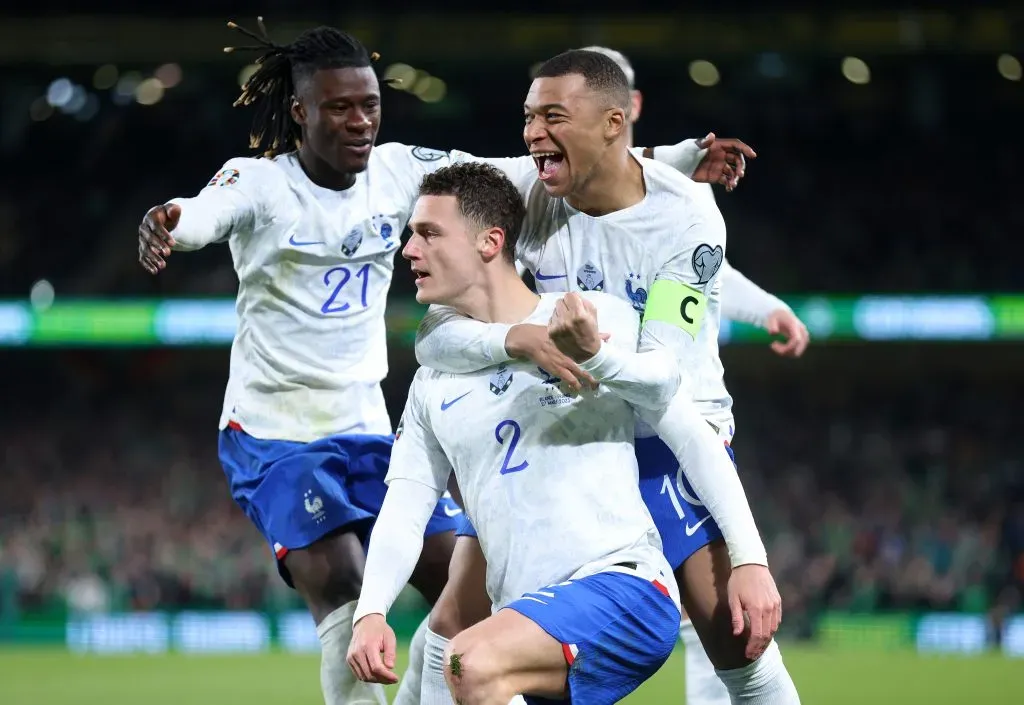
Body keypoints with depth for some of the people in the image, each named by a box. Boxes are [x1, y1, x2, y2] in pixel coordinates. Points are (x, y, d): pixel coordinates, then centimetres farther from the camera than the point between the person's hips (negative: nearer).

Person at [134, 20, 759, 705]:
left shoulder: (400, 171, -1)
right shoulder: (259, 182, -13)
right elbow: (210, 212, -35)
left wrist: (683, 160, -12)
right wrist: (169, 221, -63)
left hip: (366, 430, 6)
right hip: (275, 436, -6)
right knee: (346, 598, -23)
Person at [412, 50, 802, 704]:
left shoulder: (688, 219, -20)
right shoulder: (525, 197, -12)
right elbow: (434, 336, -19)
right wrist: (517, 338, -38)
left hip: (671, 438, -3)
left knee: (740, 642, -14)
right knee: (455, 626, -6)